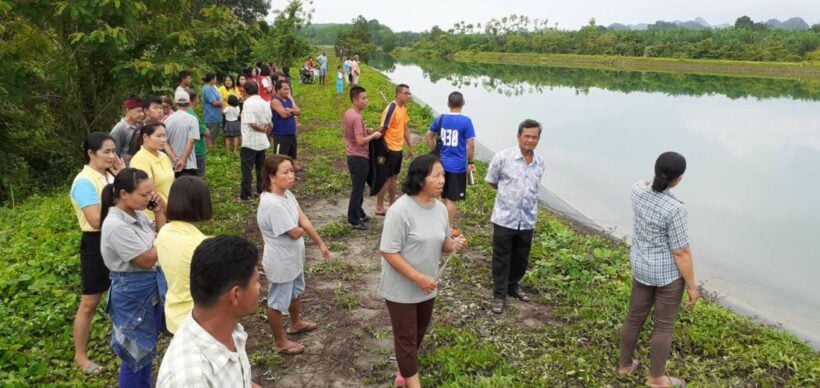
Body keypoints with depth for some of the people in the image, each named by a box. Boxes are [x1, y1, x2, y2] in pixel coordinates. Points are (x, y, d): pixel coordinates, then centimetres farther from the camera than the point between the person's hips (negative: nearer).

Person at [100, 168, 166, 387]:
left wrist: (159, 212, -4)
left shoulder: (137, 214, -1)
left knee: (147, 346, 23)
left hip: (150, 287, 9)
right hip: (131, 293, -9)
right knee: (135, 351, 8)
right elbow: (147, 260, -21)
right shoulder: (116, 225, -26)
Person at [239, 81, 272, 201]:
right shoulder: (265, 103, 7)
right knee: (260, 167, 16)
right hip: (262, 141, 7)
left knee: (247, 168, -2)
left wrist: (262, 129, -8)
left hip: (250, 141, -6)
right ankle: (261, 190, 23)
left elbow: (252, 123, -22)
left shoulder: (248, 103, -14)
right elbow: (270, 124, 8)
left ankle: (245, 194, -1)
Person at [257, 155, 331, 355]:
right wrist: (302, 230, -2)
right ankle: (281, 342, 32)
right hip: (280, 262, -10)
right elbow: (295, 233, -26)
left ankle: (296, 324, 55)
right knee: (278, 302, 12)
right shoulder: (273, 204, -33)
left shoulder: (287, 194, -4)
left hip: (293, 257, 10)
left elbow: (303, 220, 2)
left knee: (295, 292, 31)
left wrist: (321, 244, 6)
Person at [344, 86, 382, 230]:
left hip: (353, 156, 10)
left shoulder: (348, 114, 8)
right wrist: (373, 136, -13)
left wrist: (365, 131, 10)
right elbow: (360, 141, -27)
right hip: (359, 158, -10)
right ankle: (353, 219, 6)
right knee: (357, 189, -1)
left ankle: (359, 214, 31)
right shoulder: (357, 117, -22)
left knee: (358, 187, 20)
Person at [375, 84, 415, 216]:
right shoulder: (391, 109, -20)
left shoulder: (403, 108, 7)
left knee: (393, 177, 17)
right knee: (385, 178, 0)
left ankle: (393, 204, 29)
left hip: (399, 148, 8)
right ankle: (379, 208, 10)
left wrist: (410, 147, 17)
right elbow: (382, 130, -18)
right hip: (390, 149, -8)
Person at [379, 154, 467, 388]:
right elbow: (389, 252, -23)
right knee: (406, 337, 5)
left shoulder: (440, 208, -1)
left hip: (427, 287, 8)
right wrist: (418, 278, -25)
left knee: (419, 332, 22)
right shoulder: (400, 211, -25)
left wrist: (453, 245, -13)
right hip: (401, 288, -7)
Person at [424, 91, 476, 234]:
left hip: (442, 164, 5)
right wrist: (470, 162, -3)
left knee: (444, 197, 19)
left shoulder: (441, 118, 2)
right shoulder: (466, 121, -12)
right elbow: (471, 144, -14)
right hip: (458, 166, -5)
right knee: (451, 199, 3)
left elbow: (428, 136, 11)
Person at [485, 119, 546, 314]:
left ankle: (513, 285, 41)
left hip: (527, 220, 4)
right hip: (505, 218, -4)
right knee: (501, 259, 6)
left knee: (521, 258, 18)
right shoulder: (503, 157, -12)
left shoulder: (540, 163, 2)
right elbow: (491, 181, 2)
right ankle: (499, 295, 19)